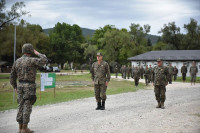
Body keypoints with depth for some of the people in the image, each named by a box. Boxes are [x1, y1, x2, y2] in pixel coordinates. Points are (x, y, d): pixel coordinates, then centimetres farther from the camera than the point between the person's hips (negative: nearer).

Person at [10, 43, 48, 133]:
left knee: (21, 106, 10)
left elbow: (12, 75, 12)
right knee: (27, 107, -3)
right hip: (29, 86, -6)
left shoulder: (17, 61, 9)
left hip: (20, 85, 6)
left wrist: (15, 87, 21)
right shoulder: (32, 60, -11)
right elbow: (45, 60, -17)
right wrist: (37, 53, -1)